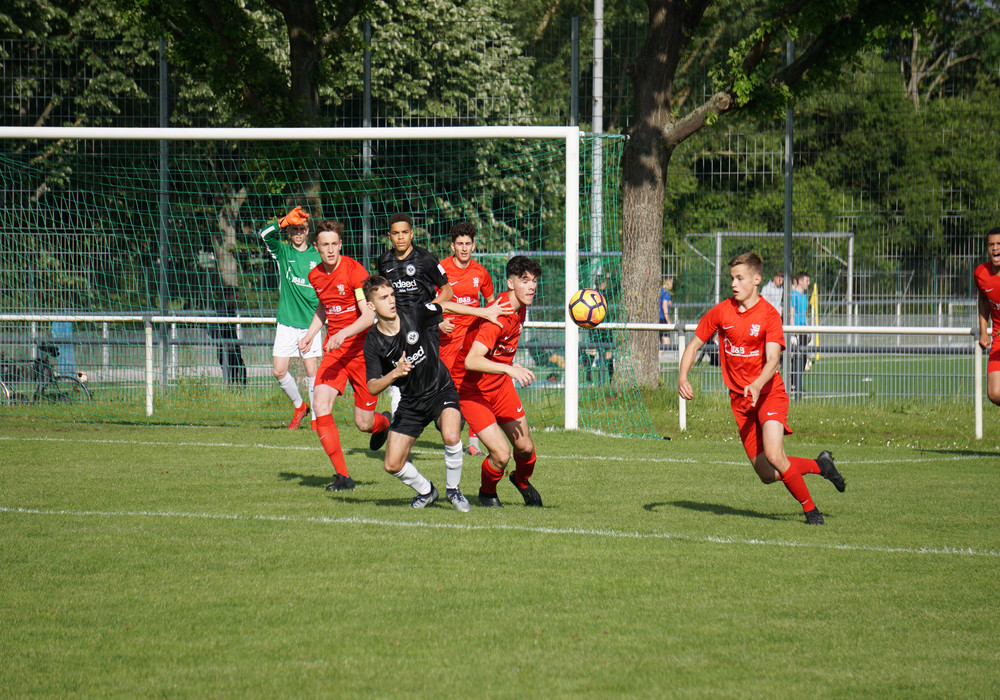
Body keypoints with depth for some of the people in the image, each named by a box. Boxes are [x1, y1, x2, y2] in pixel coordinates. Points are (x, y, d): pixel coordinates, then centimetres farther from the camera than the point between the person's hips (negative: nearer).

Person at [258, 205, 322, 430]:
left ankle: (317, 417, 7)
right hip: (286, 323, 1)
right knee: (279, 371, -2)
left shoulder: (317, 256, 5)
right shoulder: (282, 252, 4)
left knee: (312, 371, -5)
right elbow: (264, 234, -15)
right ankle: (299, 407, 21)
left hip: (311, 322, -1)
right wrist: (285, 221, -29)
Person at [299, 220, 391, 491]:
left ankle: (383, 423, 41)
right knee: (320, 406, -18)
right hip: (333, 351, 5)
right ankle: (342, 476, -12)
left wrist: (344, 334, -35)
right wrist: (310, 334, 12)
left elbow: (369, 315, -21)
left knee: (364, 424, 0)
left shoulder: (354, 270, -14)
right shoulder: (315, 276, 5)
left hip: (361, 349, -5)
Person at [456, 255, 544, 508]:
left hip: (501, 383, 8)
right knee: (501, 454, -15)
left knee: (525, 447, 5)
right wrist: (510, 369, -49)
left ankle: (522, 481, 39)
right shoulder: (497, 317, -30)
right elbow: (471, 361, -41)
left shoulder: (520, 309, 0)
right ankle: (487, 492, 17)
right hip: (472, 390, -8)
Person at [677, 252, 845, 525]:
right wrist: (682, 377, -7)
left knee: (774, 456, -25)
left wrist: (757, 385, -41)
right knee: (766, 474, 1)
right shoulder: (721, 312, 1)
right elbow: (694, 345, 9)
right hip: (740, 400, 4)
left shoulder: (769, 315, -12)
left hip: (769, 393, -4)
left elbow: (772, 359, -23)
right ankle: (819, 465, 26)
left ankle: (810, 509, -5)